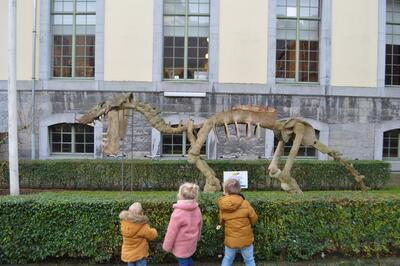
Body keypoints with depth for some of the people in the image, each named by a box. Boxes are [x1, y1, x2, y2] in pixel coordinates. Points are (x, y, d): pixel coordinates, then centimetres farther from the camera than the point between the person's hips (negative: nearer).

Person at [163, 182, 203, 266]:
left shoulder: (178, 212, -27)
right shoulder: (197, 209, -7)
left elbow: (171, 232, -19)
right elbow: (199, 226, 8)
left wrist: (167, 247, -5)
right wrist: (197, 238, 25)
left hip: (181, 247, -6)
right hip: (191, 244, 6)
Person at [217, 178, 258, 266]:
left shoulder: (223, 208, -14)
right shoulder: (245, 204, -18)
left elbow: (221, 222, 1)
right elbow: (254, 219, -6)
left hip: (230, 240, 1)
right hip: (246, 239, -1)